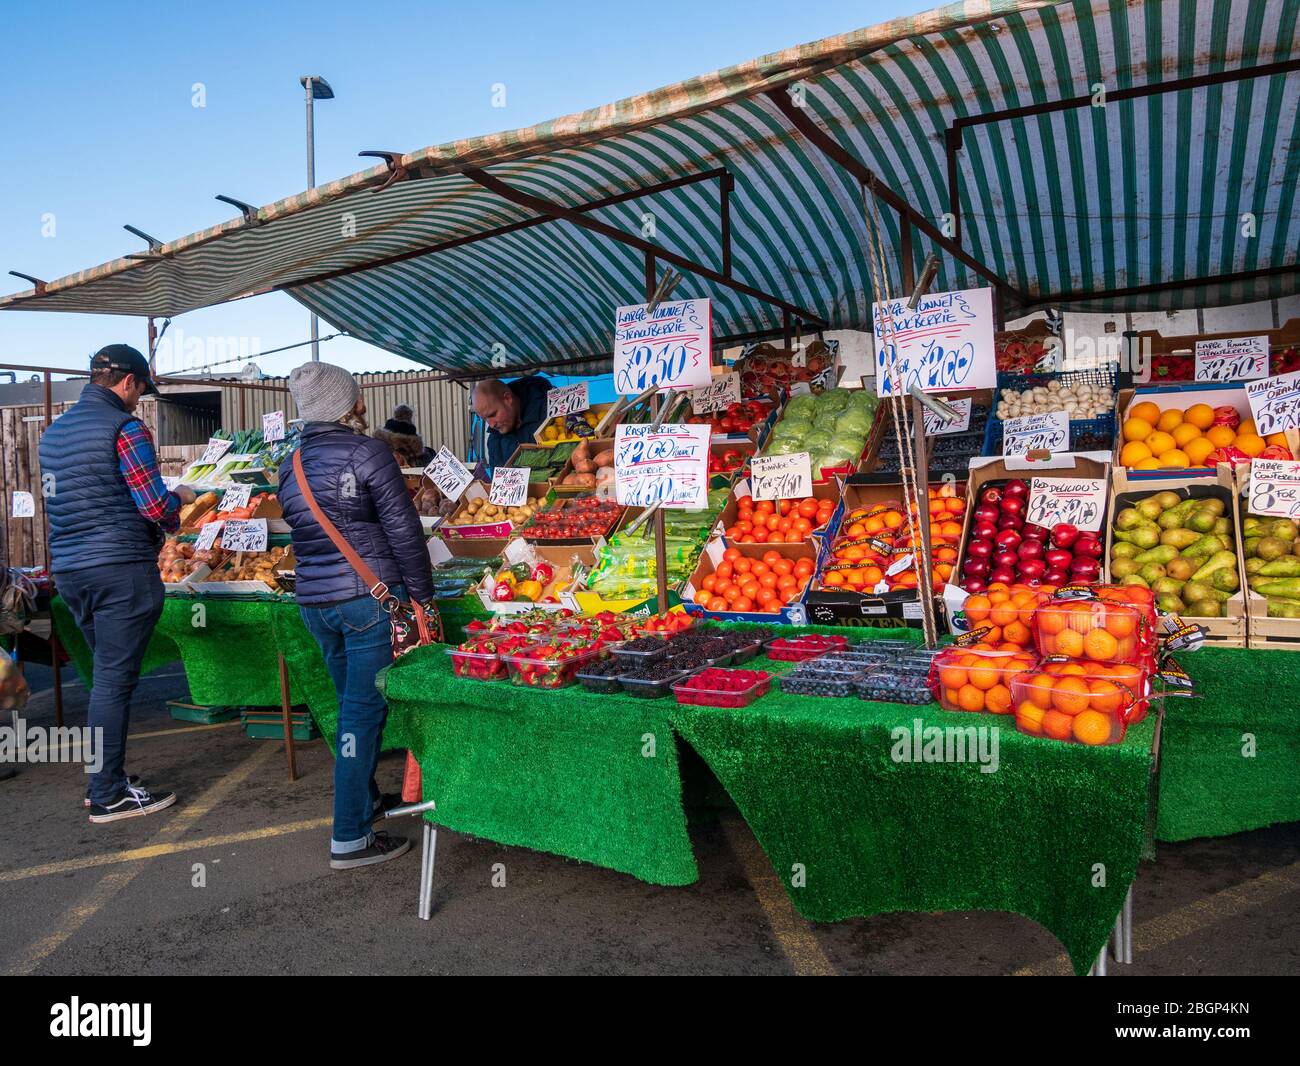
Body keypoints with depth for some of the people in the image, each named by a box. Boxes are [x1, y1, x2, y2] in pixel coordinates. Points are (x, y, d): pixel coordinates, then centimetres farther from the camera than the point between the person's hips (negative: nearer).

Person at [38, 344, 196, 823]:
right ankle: (108, 797, 6)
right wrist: (179, 497, 7)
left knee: (109, 674, 18)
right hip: (120, 568, -8)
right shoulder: (125, 428, -11)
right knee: (114, 680, -2)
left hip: (68, 568, 8)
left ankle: (106, 779, 25)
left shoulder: (54, 431, 16)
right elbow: (156, 507, -15)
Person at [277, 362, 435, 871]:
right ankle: (350, 838, 4)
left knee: (352, 705, 22)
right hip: (368, 598, -7)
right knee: (365, 710, -2)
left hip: (313, 601, 8)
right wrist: (423, 597, -6)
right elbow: (403, 530, -11)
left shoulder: (292, 465, 11)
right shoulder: (367, 452, -10)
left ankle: (365, 797, 38)